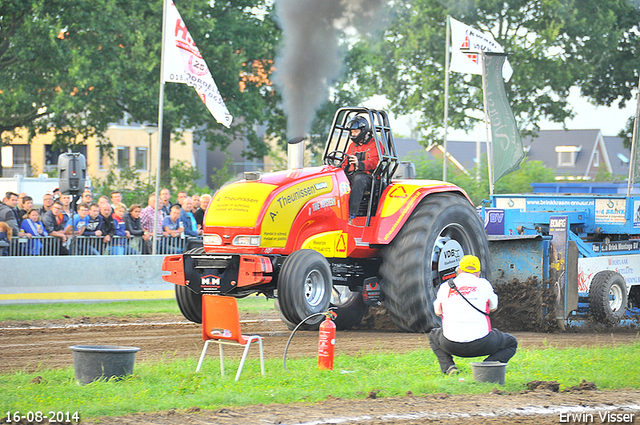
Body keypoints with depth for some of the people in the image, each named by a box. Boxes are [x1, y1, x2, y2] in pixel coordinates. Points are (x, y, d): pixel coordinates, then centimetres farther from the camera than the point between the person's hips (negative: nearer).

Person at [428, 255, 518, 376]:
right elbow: (493, 307, 20)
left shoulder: (445, 286, 7)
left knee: (433, 335, 35)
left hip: (451, 345, 2)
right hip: (480, 345, -2)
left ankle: (448, 367, 9)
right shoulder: (483, 284, 2)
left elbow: (438, 311, 24)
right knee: (511, 343, 23)